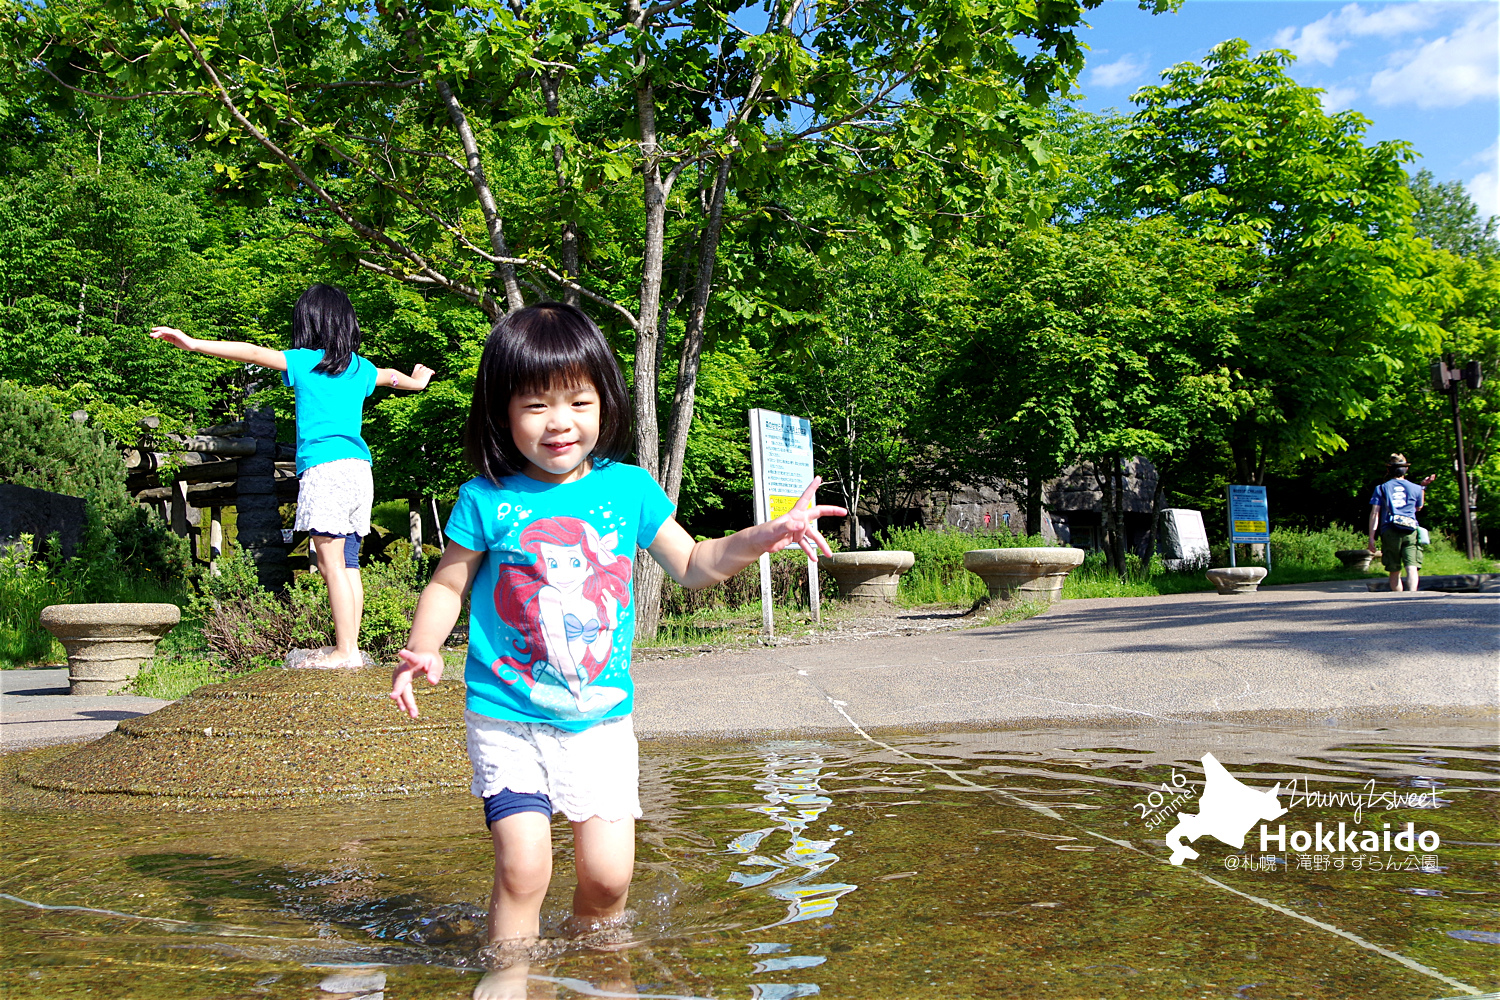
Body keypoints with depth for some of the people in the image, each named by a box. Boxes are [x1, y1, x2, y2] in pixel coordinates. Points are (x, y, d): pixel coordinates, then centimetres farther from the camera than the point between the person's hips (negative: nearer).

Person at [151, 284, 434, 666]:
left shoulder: (304, 362, 3)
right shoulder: (361, 368, 20)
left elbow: (255, 353, -4)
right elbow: (390, 376, 40)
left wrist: (194, 343, -1)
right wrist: (416, 381, 63)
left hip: (324, 469, -7)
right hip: (359, 468, 7)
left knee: (332, 563, -9)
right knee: (348, 564, 9)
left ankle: (346, 650, -12)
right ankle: (350, 646, 11)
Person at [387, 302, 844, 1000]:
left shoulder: (629, 489, 1)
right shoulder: (486, 499, -5)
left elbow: (692, 565, 8)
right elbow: (447, 585, 3)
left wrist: (763, 537, -6)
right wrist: (423, 649, -14)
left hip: (602, 718, 2)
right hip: (506, 718, -2)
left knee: (608, 873, 1)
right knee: (522, 864, -10)